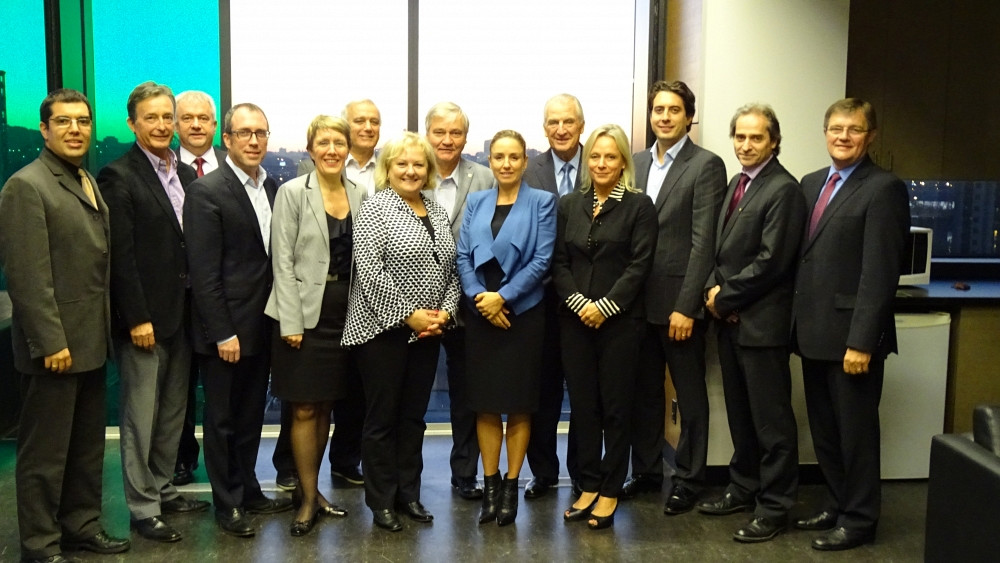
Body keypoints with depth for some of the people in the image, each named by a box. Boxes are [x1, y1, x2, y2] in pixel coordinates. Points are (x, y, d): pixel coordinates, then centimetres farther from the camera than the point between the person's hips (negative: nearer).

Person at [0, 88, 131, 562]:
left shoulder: (89, 183, 13)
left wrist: (106, 327, 11)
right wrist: (50, 342, -20)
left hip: (91, 340, 8)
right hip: (55, 345, -8)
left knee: (88, 445, 17)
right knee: (45, 451, 4)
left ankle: (82, 525, 31)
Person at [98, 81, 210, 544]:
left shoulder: (186, 175, 10)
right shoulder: (119, 176, -9)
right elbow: (121, 256, -14)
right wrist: (137, 319, -17)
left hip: (183, 314, 7)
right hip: (144, 317, -7)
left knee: (173, 412, 16)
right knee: (141, 416, 3)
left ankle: (163, 489, 30)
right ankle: (143, 508, 14)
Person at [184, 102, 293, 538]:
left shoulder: (272, 188, 8)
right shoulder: (207, 191, -12)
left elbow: (274, 257, 9)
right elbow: (204, 272, -15)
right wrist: (223, 333, -17)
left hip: (261, 326, 6)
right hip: (224, 330, -6)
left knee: (251, 417, 17)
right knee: (222, 420, 9)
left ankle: (248, 492, 32)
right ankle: (227, 504, 22)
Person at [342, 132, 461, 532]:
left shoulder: (437, 212, 12)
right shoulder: (376, 207, -7)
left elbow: (451, 269, 13)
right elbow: (368, 270, -17)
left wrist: (445, 310, -4)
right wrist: (408, 314, -17)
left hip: (428, 330, 6)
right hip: (384, 328, -6)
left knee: (414, 414, 13)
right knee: (382, 417, 4)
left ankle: (409, 493, 26)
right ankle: (381, 500, 17)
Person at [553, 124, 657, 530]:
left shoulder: (639, 206, -1)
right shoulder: (569, 205, 10)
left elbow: (639, 265, -7)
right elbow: (559, 262, 5)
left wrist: (605, 306, -14)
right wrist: (578, 302, -9)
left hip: (620, 320, -3)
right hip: (575, 319, 3)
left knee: (615, 406, 3)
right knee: (582, 405, 8)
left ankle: (610, 492, 14)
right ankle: (588, 485, 19)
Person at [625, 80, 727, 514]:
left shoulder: (706, 166, -7)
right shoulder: (637, 163, 11)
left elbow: (703, 241, -13)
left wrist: (686, 306, -17)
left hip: (679, 302, -5)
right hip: (640, 300, 6)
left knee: (690, 395, 7)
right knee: (644, 392, 15)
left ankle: (688, 480, 19)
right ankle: (646, 471, 29)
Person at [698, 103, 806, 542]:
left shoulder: (783, 189, -13)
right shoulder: (737, 183, 14)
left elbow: (771, 261, -19)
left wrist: (724, 298, -11)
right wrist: (714, 288, -2)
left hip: (761, 322, -8)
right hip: (730, 319, 8)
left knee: (771, 420, 2)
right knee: (740, 414, 18)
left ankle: (774, 507, 13)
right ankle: (744, 489, 31)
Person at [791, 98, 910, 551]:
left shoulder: (883, 189, -10)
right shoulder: (811, 183, 13)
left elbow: (880, 273, -16)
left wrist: (861, 342, -19)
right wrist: (798, 320, 8)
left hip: (850, 335, -7)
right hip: (813, 332, 7)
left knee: (855, 431, 6)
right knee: (824, 429, 17)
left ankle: (858, 520, 21)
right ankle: (835, 506, 33)